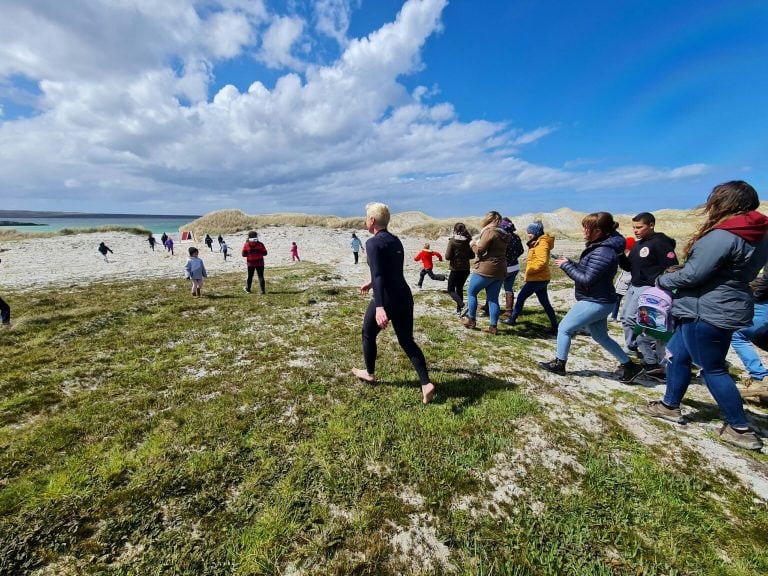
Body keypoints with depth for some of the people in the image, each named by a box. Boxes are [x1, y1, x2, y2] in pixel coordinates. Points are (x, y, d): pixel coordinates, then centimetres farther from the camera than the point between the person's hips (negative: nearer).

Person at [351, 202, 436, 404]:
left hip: (386, 299, -7)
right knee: (407, 341, 14)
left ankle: (369, 373, 37)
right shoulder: (396, 240, 13)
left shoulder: (373, 243, -12)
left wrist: (379, 306, -33)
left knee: (368, 334, 19)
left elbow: (378, 275, -25)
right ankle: (426, 384, 6)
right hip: (404, 297, 7)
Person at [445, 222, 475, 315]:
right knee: (460, 289, 17)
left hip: (455, 269, -5)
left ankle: (461, 303, -17)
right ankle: (459, 310, 19)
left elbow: (447, 257, -12)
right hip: (465, 269, 5)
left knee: (451, 290, 7)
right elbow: (472, 255, 6)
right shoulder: (469, 241, -1)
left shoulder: (452, 241, -14)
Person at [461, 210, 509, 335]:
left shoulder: (489, 231, -13)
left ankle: (471, 320, 16)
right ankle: (493, 326, 11)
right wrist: (479, 244, 12)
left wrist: (473, 244, 4)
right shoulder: (503, 234, 13)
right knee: (493, 298, 10)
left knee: (471, 292, 10)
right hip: (500, 271, 8)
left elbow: (479, 251, -15)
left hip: (486, 270, -8)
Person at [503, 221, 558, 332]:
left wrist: (529, 270, -21)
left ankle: (512, 319, 14)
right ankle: (555, 326, 15)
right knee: (545, 303, 11)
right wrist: (527, 275, 16)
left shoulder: (542, 243, -15)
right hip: (540, 278, 10)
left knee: (521, 297, 2)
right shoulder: (537, 242, 16)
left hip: (537, 278, -10)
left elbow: (542, 261, -27)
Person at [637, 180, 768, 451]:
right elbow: (729, 272, 15)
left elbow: (693, 275, -22)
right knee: (677, 354, 18)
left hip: (707, 312, -10)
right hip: (724, 309, 10)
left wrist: (663, 280, -3)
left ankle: (741, 429, 20)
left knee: (713, 369, 5)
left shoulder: (722, 236, -22)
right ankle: (670, 406, 30)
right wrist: (679, 270, 10)